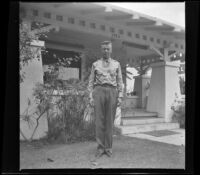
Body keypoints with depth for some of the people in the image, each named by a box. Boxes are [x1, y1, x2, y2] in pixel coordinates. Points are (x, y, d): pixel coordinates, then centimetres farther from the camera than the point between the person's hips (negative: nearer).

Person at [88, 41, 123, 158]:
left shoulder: (116, 64, 13)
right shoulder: (95, 64, 13)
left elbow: (120, 81, 10)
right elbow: (91, 82, 10)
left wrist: (120, 96, 0)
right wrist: (91, 97, 0)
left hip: (112, 91, 0)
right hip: (99, 91, 0)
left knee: (110, 121, 1)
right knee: (99, 120, -2)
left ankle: (109, 148, 9)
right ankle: (100, 148, 4)